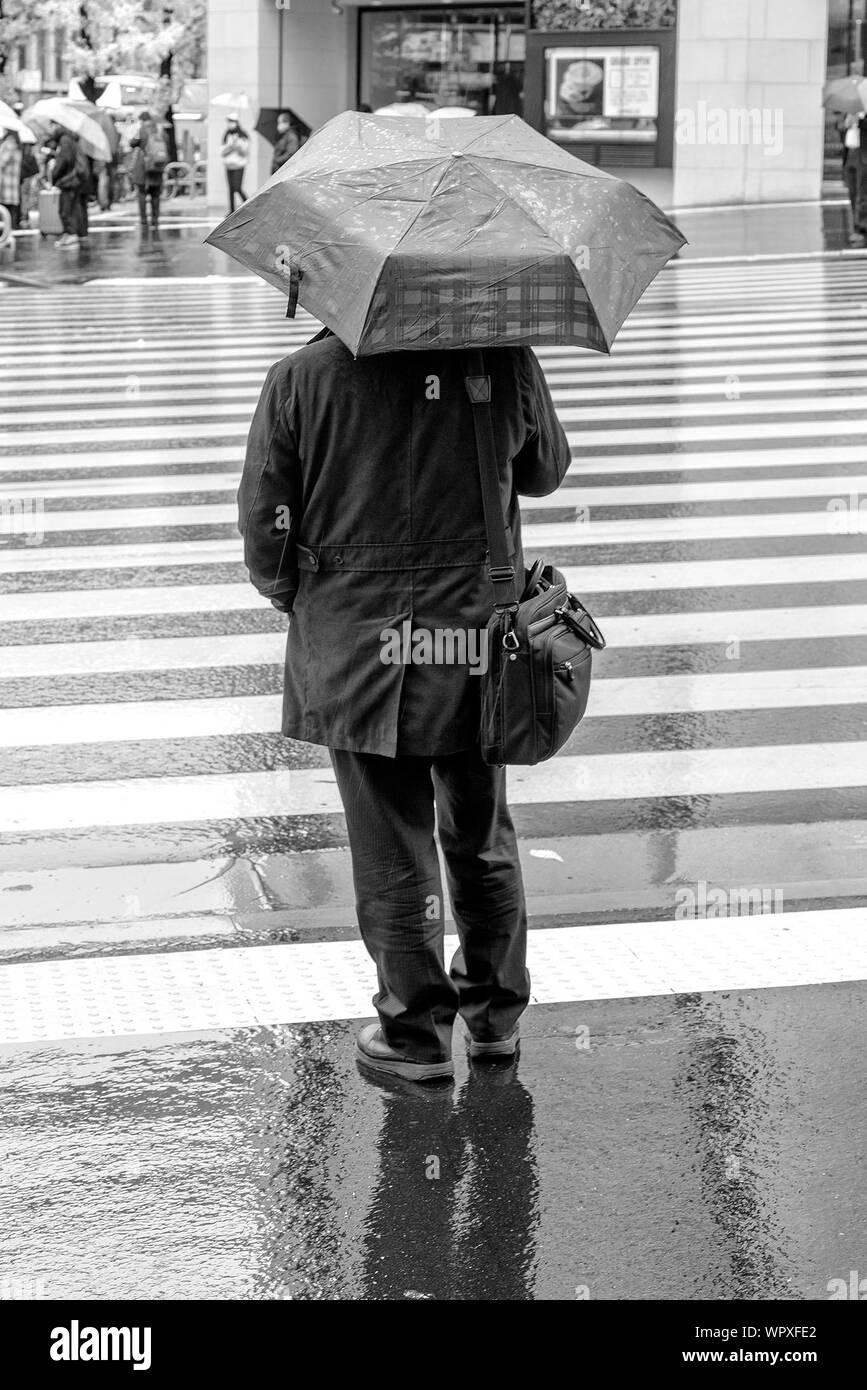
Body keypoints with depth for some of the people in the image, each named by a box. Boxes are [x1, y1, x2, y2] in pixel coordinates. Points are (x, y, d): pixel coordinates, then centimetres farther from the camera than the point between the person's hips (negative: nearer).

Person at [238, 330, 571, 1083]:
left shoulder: (301, 379, -9)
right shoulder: (504, 363, -6)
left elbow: (265, 528, -5)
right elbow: (546, 473, 11)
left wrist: (296, 597, 15)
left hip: (356, 658, -2)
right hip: (478, 649, 2)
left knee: (393, 854, 8)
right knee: (482, 840, 19)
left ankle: (417, 1033, 16)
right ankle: (495, 1014, 31)